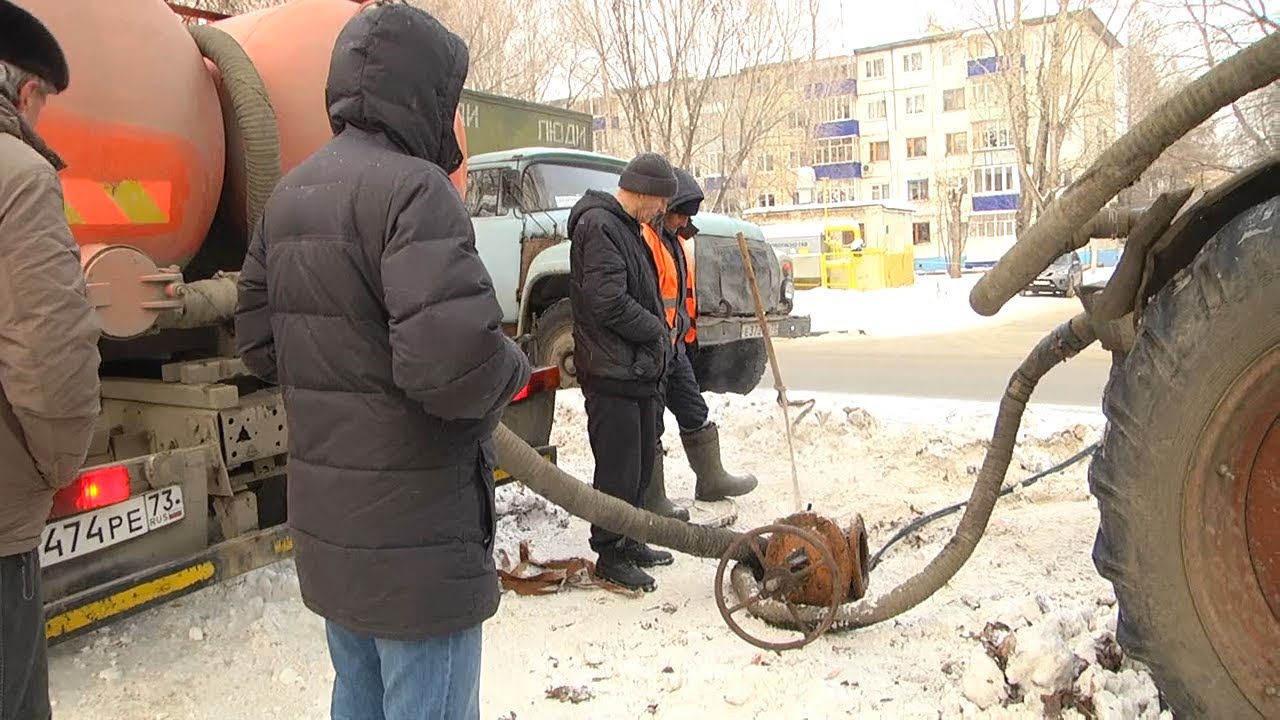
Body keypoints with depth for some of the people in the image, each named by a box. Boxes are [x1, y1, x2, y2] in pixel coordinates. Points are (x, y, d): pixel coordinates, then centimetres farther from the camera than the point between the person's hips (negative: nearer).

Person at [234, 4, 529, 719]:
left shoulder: (291, 193, 10)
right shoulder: (412, 188, -19)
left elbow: (260, 343, 14)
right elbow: (456, 365, -29)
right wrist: (516, 368, -9)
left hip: (328, 525, 9)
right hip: (415, 535, -9)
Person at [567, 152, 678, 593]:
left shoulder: (626, 227, 19)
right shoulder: (599, 226, -14)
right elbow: (608, 302, -22)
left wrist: (658, 337, 12)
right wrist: (658, 330, -10)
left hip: (640, 370, 10)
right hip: (613, 374, -10)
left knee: (640, 463, 17)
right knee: (617, 469, -2)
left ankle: (629, 543, 30)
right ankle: (610, 554, 11)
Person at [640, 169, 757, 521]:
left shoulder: (676, 240, 15)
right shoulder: (644, 238, -18)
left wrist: (687, 334, 22)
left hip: (674, 347, 10)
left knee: (695, 414, 19)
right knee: (650, 426, 1)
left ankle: (711, 479, 34)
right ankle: (651, 500, 13)